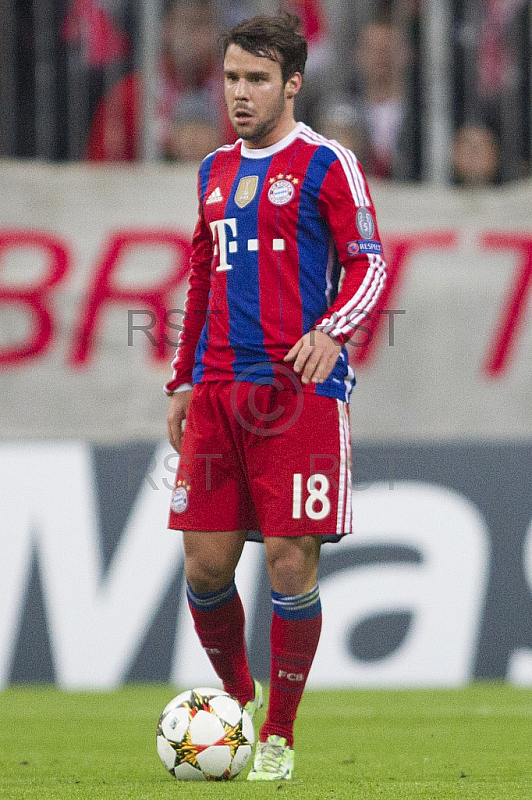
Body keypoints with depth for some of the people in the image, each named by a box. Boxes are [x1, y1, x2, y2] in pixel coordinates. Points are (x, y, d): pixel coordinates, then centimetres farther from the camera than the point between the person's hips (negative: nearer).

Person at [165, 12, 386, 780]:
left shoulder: (326, 164, -1)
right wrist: (182, 383, 20)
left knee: (291, 564, -6)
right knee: (205, 565, 2)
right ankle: (239, 701, 24)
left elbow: (368, 264, -4)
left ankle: (280, 738, 5)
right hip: (218, 392, 6)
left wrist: (332, 329, -22)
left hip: (299, 390, -6)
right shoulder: (216, 171, 17)